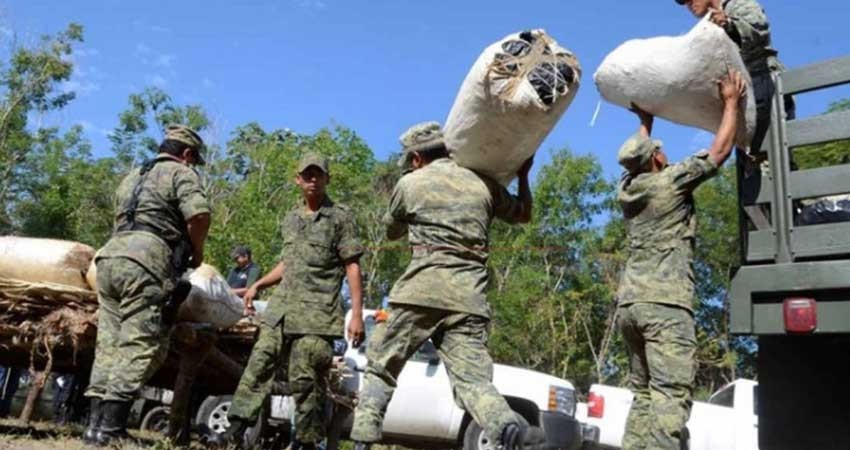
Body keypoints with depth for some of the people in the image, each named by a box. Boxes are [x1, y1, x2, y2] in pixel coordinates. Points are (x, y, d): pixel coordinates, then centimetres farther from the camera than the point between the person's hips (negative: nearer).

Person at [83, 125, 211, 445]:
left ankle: (97, 423, 7)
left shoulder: (133, 177, 31)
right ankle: (110, 428, -13)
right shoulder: (181, 173, 6)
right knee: (142, 345, -8)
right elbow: (199, 214, -12)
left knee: (109, 343, 9)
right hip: (145, 263, -8)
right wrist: (197, 251, 6)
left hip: (110, 256, 8)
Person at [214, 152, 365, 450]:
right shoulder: (290, 218, 18)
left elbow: (352, 266, -5)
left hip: (317, 313, -5)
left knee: (306, 380, -6)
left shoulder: (340, 216, 0)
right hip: (280, 307, 6)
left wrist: (357, 313, -12)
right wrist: (257, 285, 17)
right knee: (259, 364, 0)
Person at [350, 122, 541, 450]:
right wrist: (523, 175, 47)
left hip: (422, 290, -2)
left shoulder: (410, 184, 9)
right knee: (474, 380, -1)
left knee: (381, 369, 11)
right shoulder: (483, 184, 16)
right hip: (469, 298, 3)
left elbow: (391, 231, 26)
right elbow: (523, 215, 33)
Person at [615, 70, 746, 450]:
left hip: (629, 302, 7)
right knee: (671, 396, -13)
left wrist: (645, 119, 47)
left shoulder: (626, 188, 16)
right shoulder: (671, 181, -1)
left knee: (643, 394, 9)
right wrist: (732, 102, 16)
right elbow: (719, 151, 4)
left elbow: (638, 156, 37)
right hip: (664, 302, -7)